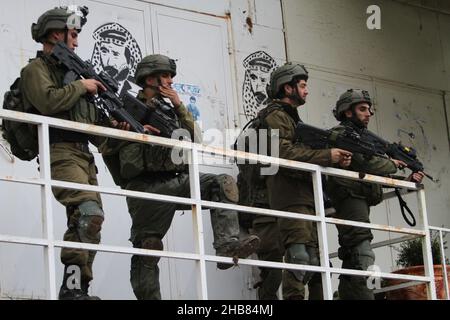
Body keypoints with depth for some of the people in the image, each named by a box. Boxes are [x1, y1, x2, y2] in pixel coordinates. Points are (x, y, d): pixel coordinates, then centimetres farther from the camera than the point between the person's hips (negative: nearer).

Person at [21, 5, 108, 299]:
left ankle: (74, 289, 5)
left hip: (82, 154, 9)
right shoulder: (36, 69, 1)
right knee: (90, 213, -25)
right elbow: (47, 101, -20)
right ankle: (74, 285, -26)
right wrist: (81, 86, -8)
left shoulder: (68, 69, 26)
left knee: (83, 220, 4)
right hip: (60, 153, -9)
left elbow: (91, 118, 26)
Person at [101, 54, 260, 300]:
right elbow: (107, 149, -4)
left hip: (177, 181, 5)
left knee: (224, 184, -17)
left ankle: (227, 245, -29)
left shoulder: (169, 110, 21)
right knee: (148, 248, -4)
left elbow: (193, 137, 9)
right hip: (147, 186, -5)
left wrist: (179, 106, 1)